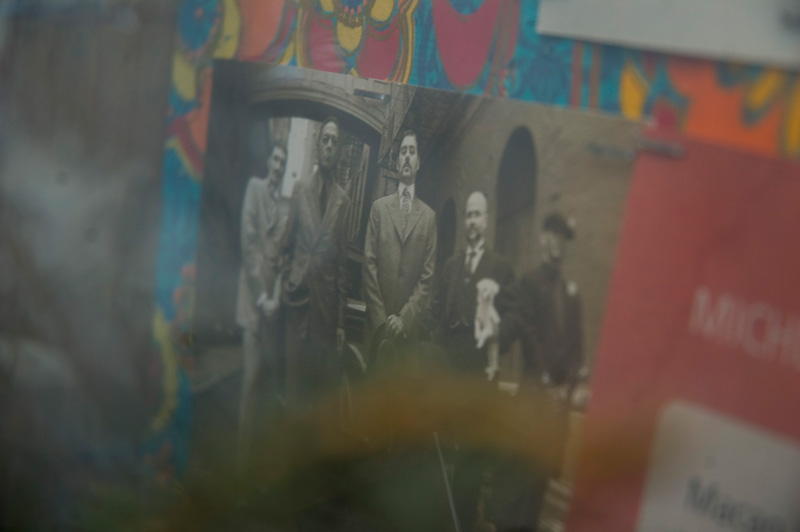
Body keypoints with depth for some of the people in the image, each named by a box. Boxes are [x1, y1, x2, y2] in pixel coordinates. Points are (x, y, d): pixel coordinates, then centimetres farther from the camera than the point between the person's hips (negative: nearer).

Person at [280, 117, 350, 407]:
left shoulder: (342, 199, 2)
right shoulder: (300, 188, 6)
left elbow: (343, 261, 3)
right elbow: (287, 244, 9)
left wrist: (341, 321, 2)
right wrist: (285, 283, -2)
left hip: (327, 300, -1)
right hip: (298, 296, 1)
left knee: (323, 377, 3)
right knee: (295, 375, 2)